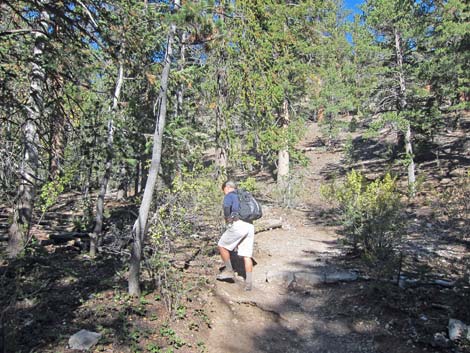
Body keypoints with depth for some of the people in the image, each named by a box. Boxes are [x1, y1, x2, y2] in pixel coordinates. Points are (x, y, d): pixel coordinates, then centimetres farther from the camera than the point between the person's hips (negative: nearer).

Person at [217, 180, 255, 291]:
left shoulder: (229, 196, 4)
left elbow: (226, 206, -19)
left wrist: (227, 219, -1)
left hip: (237, 225, -7)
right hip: (249, 227, 7)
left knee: (222, 246, 12)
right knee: (247, 255, 7)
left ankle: (229, 270, 16)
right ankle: (249, 283, 5)